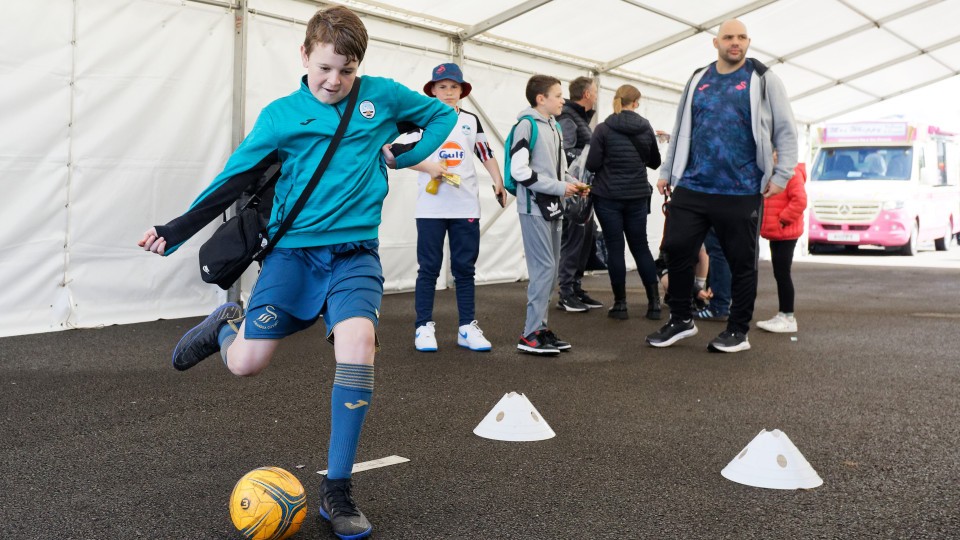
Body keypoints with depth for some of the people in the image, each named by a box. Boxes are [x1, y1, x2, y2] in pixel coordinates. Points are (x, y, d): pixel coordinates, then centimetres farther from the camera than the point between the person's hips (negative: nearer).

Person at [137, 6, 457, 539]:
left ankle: (337, 491, -13)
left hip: (355, 253, 0)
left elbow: (442, 115, 16)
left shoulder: (381, 96, 3)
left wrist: (402, 157, 0)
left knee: (357, 342, -25)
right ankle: (227, 321, 37)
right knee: (244, 362, -4)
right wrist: (174, 232, 2)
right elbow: (233, 179, 5)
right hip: (293, 249, 0)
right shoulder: (280, 115, 1)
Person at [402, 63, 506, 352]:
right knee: (429, 268, 1)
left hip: (466, 207, 3)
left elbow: (486, 153, 15)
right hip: (431, 206, -3)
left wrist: (498, 182, 2)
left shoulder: (471, 120, 11)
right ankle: (424, 327, 8)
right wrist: (429, 167, -16)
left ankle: (467, 327, 12)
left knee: (465, 268, 6)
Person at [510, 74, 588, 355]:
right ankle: (530, 334, -6)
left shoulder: (554, 126, 16)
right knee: (544, 268, -10)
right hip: (534, 208, -9)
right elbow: (519, 170, -19)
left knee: (551, 269, 10)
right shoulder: (527, 124, -10)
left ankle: (539, 325, 17)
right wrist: (559, 187, -16)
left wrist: (572, 184, 3)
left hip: (552, 208, 9)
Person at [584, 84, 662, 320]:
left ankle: (620, 303, 6)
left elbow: (592, 164, -11)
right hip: (637, 196, 3)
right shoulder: (646, 128, 1)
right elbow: (655, 162, 12)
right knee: (641, 247, 12)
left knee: (615, 248, 3)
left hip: (608, 196, -3)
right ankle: (654, 302, 12)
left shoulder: (603, 129, -9)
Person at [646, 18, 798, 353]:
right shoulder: (697, 80, 13)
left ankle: (738, 331, 18)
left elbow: (786, 130, 1)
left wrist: (782, 175, -7)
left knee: (742, 262, 5)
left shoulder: (763, 80, 2)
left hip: (741, 192, -3)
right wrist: (667, 171, 17)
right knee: (676, 251, 1)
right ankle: (680, 320, 19)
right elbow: (681, 130, 20)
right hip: (692, 187, 3)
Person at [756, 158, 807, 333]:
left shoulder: (792, 173, -15)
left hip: (786, 233, -10)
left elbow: (800, 200, -23)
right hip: (775, 233, 10)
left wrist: (783, 219, -18)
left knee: (782, 274, -7)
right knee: (779, 274, 13)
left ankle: (788, 317, -2)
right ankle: (782, 315, 19)